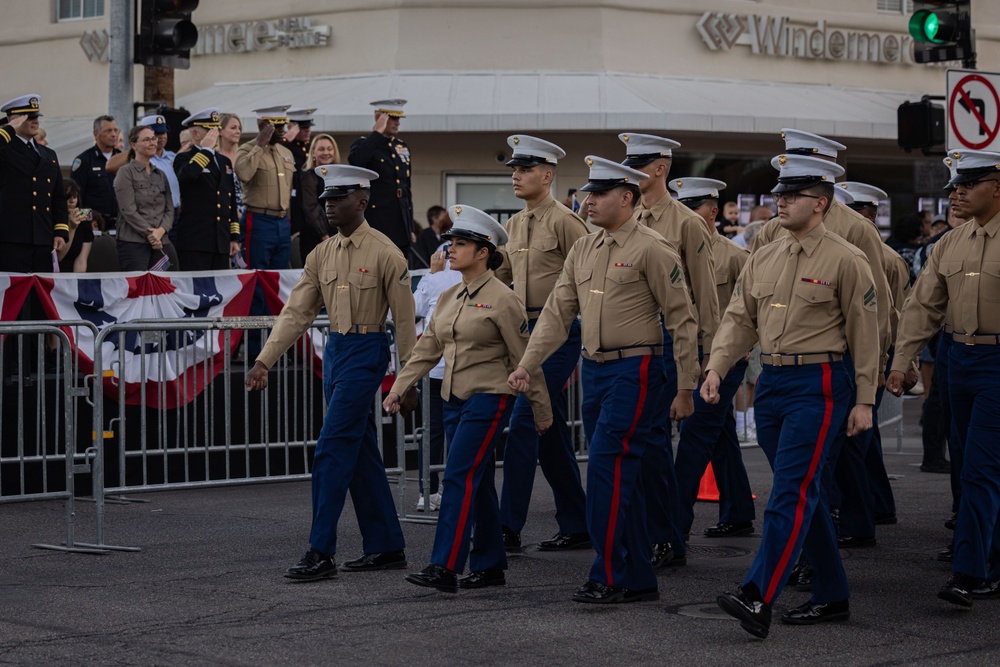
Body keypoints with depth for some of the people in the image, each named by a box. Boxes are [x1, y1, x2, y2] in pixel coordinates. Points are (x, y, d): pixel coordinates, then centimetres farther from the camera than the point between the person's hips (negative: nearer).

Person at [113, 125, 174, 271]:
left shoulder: (160, 175, 18)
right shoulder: (126, 173, 0)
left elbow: (169, 209, 13)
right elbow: (129, 211, -8)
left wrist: (161, 230, -7)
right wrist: (150, 234, -11)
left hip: (160, 243, 5)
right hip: (133, 242, -5)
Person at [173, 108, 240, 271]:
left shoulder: (224, 161, 20)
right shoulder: (183, 159, 0)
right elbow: (186, 175, -26)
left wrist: (234, 237, 16)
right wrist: (206, 149, -13)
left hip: (222, 244, 6)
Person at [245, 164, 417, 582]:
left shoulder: (384, 253, -9)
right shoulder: (321, 255, 9)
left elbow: (404, 320, -7)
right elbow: (296, 313, 6)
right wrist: (264, 361, -3)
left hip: (366, 352, -7)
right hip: (334, 351, 7)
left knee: (332, 450, -11)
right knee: (361, 453, 11)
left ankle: (321, 554, -8)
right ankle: (386, 548, 19)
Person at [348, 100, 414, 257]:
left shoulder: (403, 148, 18)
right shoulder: (365, 144, -1)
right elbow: (355, 160, -28)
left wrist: (410, 228, 18)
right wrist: (377, 132, -18)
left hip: (401, 226, 6)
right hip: (377, 226, -6)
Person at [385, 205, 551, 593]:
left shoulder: (502, 299, -10)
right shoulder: (449, 299, 12)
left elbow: (524, 359, -6)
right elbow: (426, 349, 15)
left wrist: (542, 411, -3)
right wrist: (398, 388, 6)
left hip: (489, 398, -8)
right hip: (455, 399, 8)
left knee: (459, 477, -13)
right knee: (478, 482, 10)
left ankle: (445, 568, -14)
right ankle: (490, 566, 17)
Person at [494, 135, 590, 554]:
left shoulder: (564, 221, -10)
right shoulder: (515, 224, 14)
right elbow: (499, 274, 23)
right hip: (527, 331, 8)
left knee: (523, 425, -13)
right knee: (551, 431, 10)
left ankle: (508, 528, -12)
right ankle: (576, 527, 17)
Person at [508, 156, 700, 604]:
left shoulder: (652, 250, -10)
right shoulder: (582, 250, 11)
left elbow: (682, 320, -10)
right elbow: (557, 313, 11)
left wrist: (685, 388, -11)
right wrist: (528, 364, 0)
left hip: (635, 371, -8)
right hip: (594, 370, 8)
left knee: (607, 469, -12)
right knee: (623, 476, 10)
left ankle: (610, 577, -4)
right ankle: (639, 580, 17)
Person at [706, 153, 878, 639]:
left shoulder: (845, 260, -7)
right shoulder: (763, 258, 11)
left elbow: (865, 334, -6)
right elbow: (739, 317, 11)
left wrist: (864, 401, -8)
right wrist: (716, 368, -4)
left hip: (818, 385, -7)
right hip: (771, 382, 7)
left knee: (792, 491, -13)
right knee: (804, 493, 12)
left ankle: (758, 599, -21)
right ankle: (831, 597, 22)